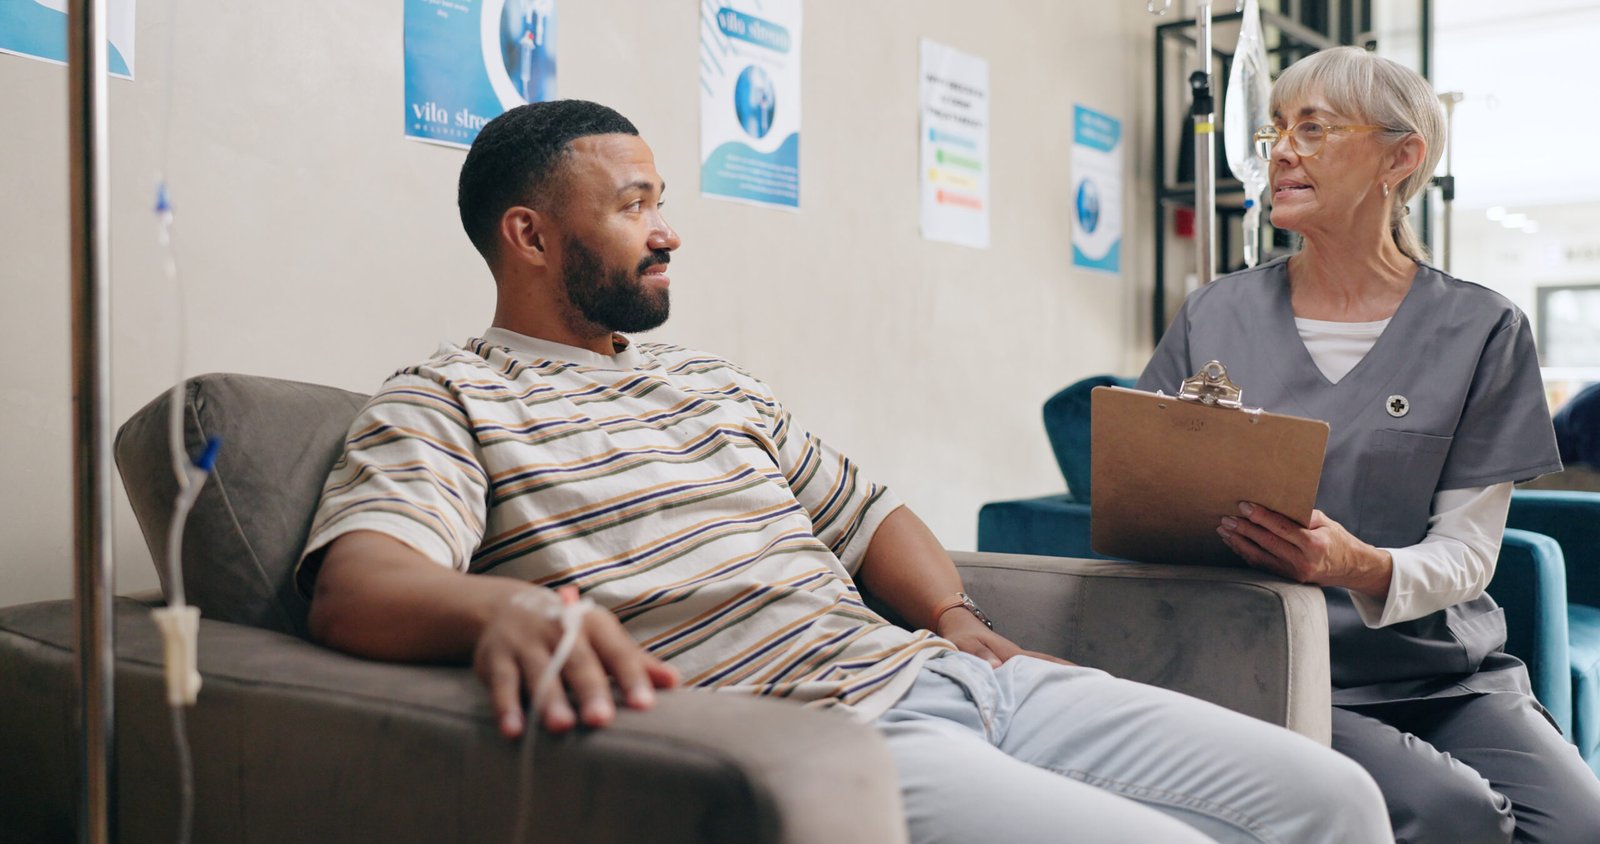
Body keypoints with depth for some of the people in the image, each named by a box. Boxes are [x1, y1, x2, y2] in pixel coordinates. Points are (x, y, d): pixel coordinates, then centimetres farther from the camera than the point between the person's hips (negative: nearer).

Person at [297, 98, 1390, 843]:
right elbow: (357, 586, -15)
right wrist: (504, 608, -39)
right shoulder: (445, 403, 3)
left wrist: (957, 617, 7)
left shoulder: (719, 384, 26)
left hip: (936, 671, 8)